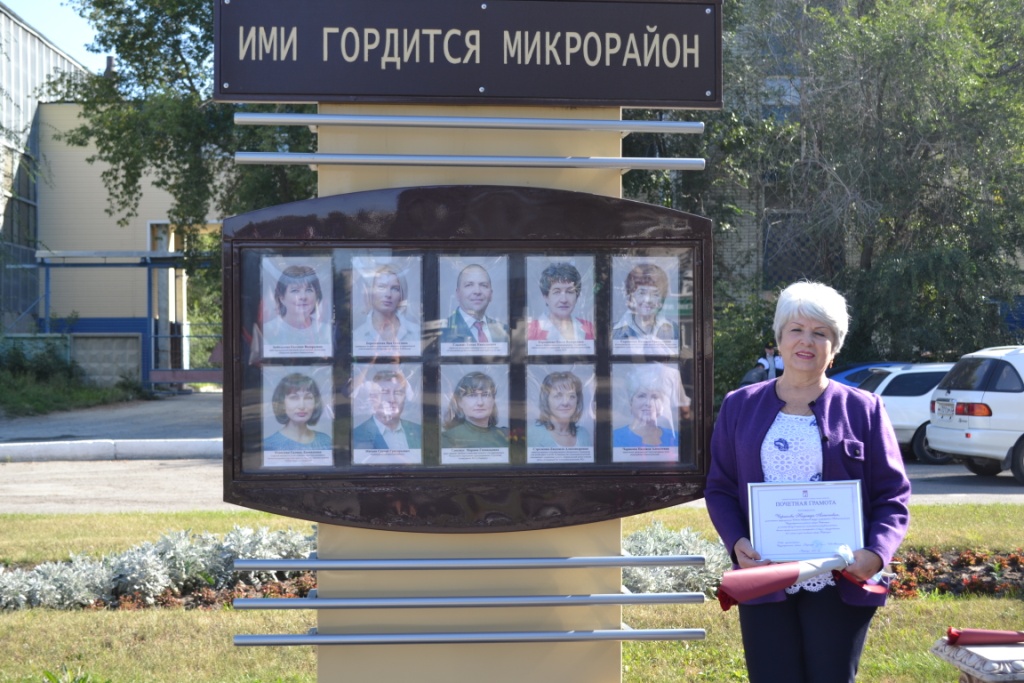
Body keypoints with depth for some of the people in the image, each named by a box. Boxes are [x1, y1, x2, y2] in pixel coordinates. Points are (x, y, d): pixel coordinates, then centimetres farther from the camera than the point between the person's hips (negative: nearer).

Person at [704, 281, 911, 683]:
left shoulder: (863, 410, 4)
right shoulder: (740, 407, 9)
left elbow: (893, 495, 2)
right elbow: (719, 488, 9)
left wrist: (877, 553, -16)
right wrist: (736, 542, -10)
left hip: (838, 588, -1)